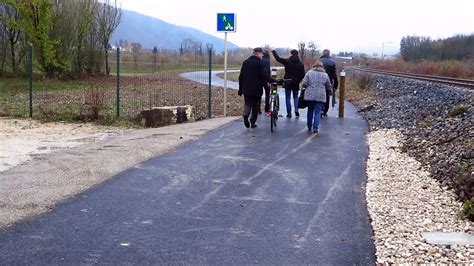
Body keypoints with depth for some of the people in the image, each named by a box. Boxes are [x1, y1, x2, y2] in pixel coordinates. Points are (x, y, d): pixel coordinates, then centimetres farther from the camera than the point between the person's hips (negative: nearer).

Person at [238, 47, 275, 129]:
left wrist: (240, 89, 15)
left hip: (246, 89, 4)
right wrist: (274, 81, -11)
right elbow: (265, 76, -17)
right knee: (255, 106, 10)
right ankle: (253, 122, 11)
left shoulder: (245, 62, 8)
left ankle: (246, 115, -19)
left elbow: (241, 77, 10)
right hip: (256, 89, -4)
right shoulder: (260, 63, -9)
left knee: (247, 104, 10)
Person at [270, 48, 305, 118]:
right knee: (295, 97, 19)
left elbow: (278, 58, -7)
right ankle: (296, 109, -2)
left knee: (288, 98, 6)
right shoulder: (300, 64, -1)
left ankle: (289, 113, 4)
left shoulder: (287, 61, -10)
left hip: (288, 83, -2)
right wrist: (298, 81, 13)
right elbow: (302, 75, 0)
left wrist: (273, 51, 6)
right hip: (296, 84, 3)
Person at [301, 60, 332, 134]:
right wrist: (330, 92, 32)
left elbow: (304, 84, -5)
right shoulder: (325, 75, 7)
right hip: (320, 96, -1)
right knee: (317, 112, 1)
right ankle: (315, 127, -12)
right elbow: (329, 87, 13)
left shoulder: (309, 72, 3)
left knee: (310, 111, 16)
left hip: (310, 95, 1)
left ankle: (309, 127, 24)